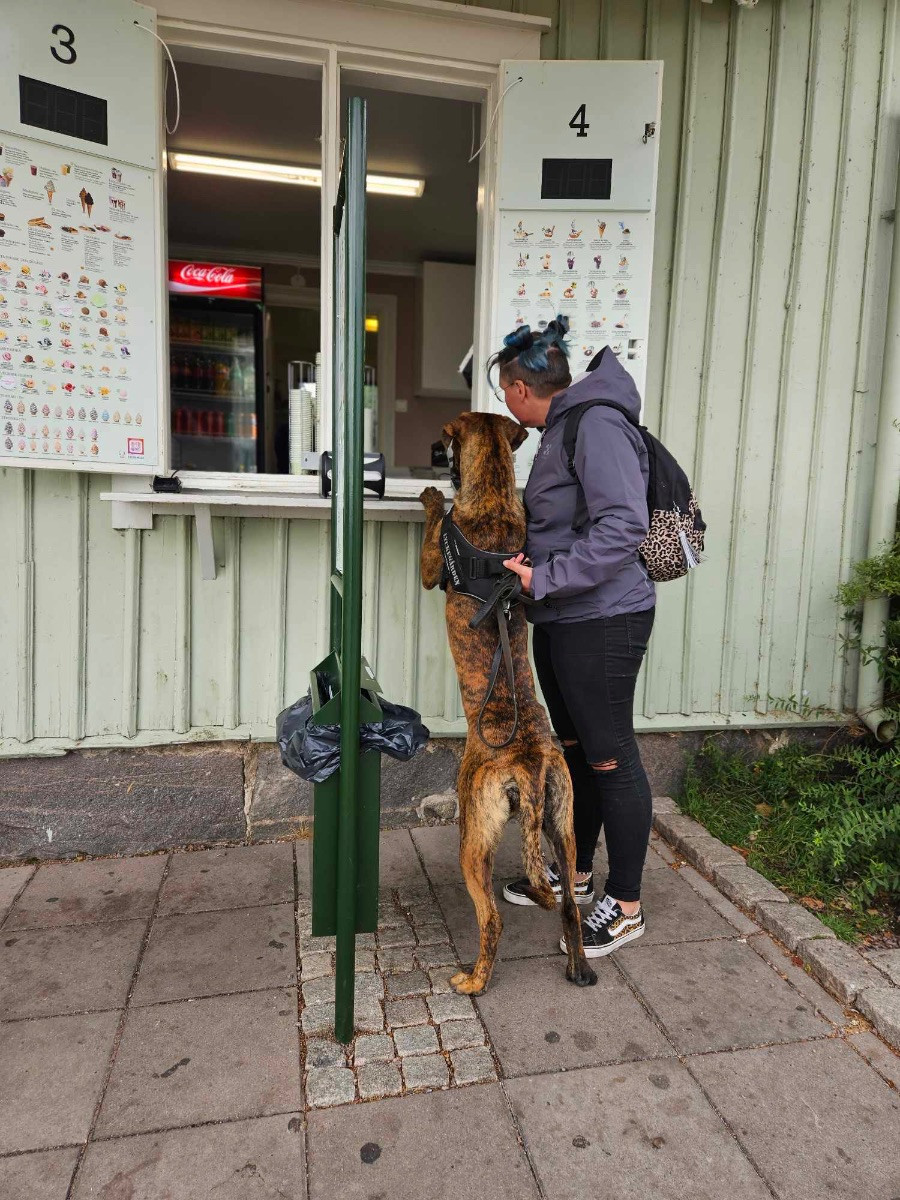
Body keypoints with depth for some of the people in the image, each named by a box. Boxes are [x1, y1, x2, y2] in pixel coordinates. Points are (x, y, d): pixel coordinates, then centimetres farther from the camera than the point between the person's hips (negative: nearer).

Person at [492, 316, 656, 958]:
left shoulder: (597, 425, -16)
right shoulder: (561, 429, 15)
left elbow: (624, 526, -26)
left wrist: (545, 579, -23)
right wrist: (526, 557, 8)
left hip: (602, 619, -10)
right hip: (561, 618, 10)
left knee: (611, 758, 2)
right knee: (574, 747, 19)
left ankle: (626, 905, 19)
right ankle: (576, 873, 36)